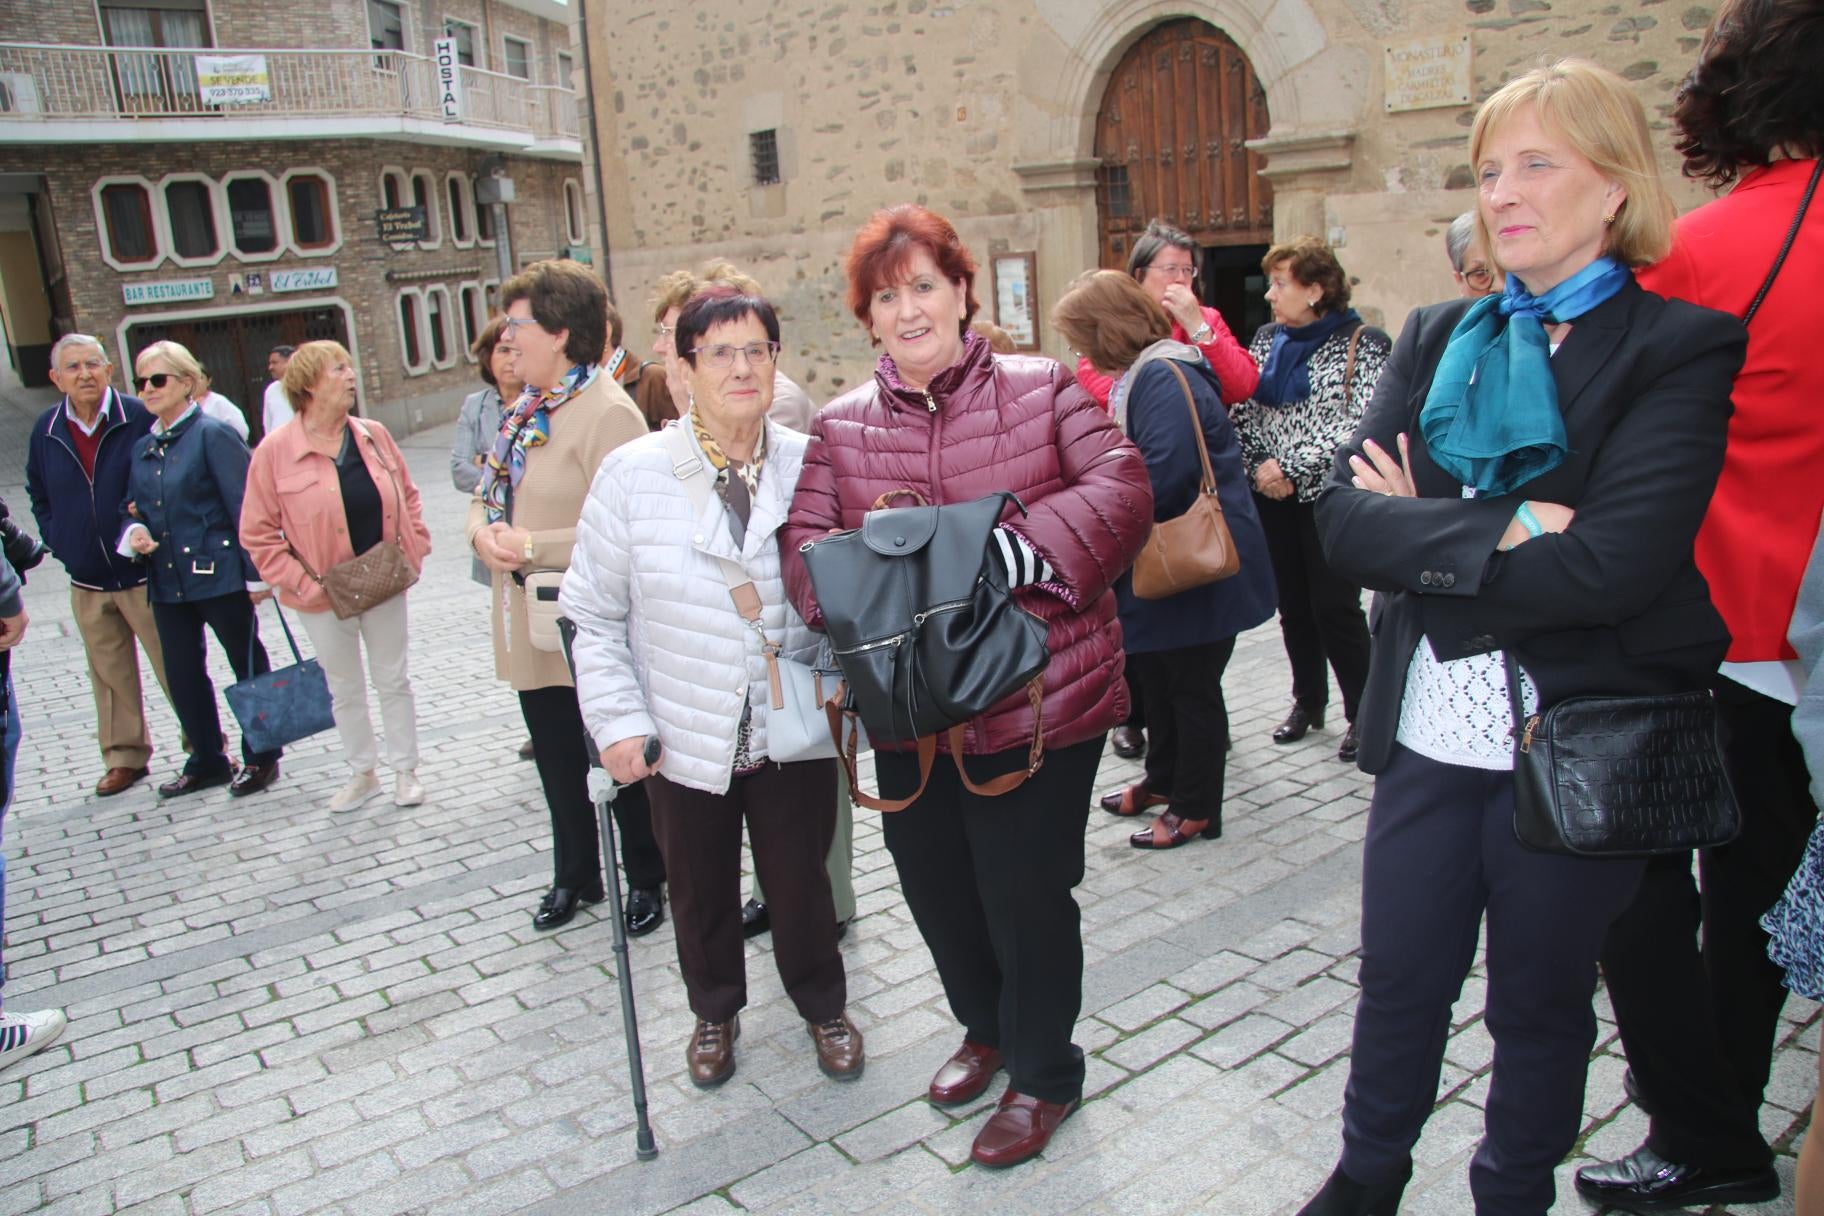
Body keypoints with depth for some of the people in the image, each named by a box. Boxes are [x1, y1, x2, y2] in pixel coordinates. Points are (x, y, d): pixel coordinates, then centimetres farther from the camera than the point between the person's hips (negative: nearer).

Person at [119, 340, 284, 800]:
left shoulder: (213, 435, -10)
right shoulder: (143, 447, 11)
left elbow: (245, 508, -12)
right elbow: (133, 507, 21)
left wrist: (257, 573, -15)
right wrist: (134, 531, -3)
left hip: (219, 575, -7)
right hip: (166, 581, 7)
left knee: (249, 668, 7)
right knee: (182, 675, 13)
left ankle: (261, 758, 21)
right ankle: (207, 762, 28)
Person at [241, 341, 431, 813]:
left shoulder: (374, 436, 0)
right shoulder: (275, 451, -11)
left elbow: (408, 497, 11)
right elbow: (257, 535, -9)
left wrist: (413, 553, 0)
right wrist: (303, 583, -14)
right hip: (325, 596, -2)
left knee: (394, 681, 11)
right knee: (344, 690, 13)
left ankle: (405, 770, 25)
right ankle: (363, 773, 30)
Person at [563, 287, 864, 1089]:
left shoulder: (809, 467, -6)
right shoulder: (634, 473, -8)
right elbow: (594, 612, -3)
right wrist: (617, 719, -9)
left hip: (793, 733, 0)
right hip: (683, 740, 1)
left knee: (801, 884, 14)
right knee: (700, 893, 19)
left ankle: (824, 1008, 42)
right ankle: (715, 1013, 47)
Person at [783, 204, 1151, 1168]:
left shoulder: (1041, 389, -3)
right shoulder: (840, 425, 7)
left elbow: (1122, 489, -11)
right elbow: (803, 542, 2)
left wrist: (1020, 549, -24)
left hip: (1038, 699, -4)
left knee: (1026, 892, 5)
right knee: (934, 886, 18)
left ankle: (1044, 1074, 32)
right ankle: (987, 1029, 47)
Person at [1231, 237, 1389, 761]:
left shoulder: (1361, 343, -6)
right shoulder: (1266, 339, 10)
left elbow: (1361, 427, -14)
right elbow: (1242, 412, 9)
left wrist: (1293, 468, -16)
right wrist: (1259, 465, -7)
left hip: (1330, 496, -5)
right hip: (1273, 499, 5)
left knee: (1335, 607, -5)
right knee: (1292, 604, 11)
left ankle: (1363, 712, 10)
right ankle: (1307, 701, 26)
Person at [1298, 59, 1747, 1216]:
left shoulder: (1682, 346, -8)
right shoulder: (1438, 338, 6)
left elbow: (1615, 563, -22)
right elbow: (1345, 517, -8)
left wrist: (1426, 544, -14)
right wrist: (1505, 532, -20)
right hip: (1429, 731, 4)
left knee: (1542, 1001, 16)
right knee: (1399, 981, 16)